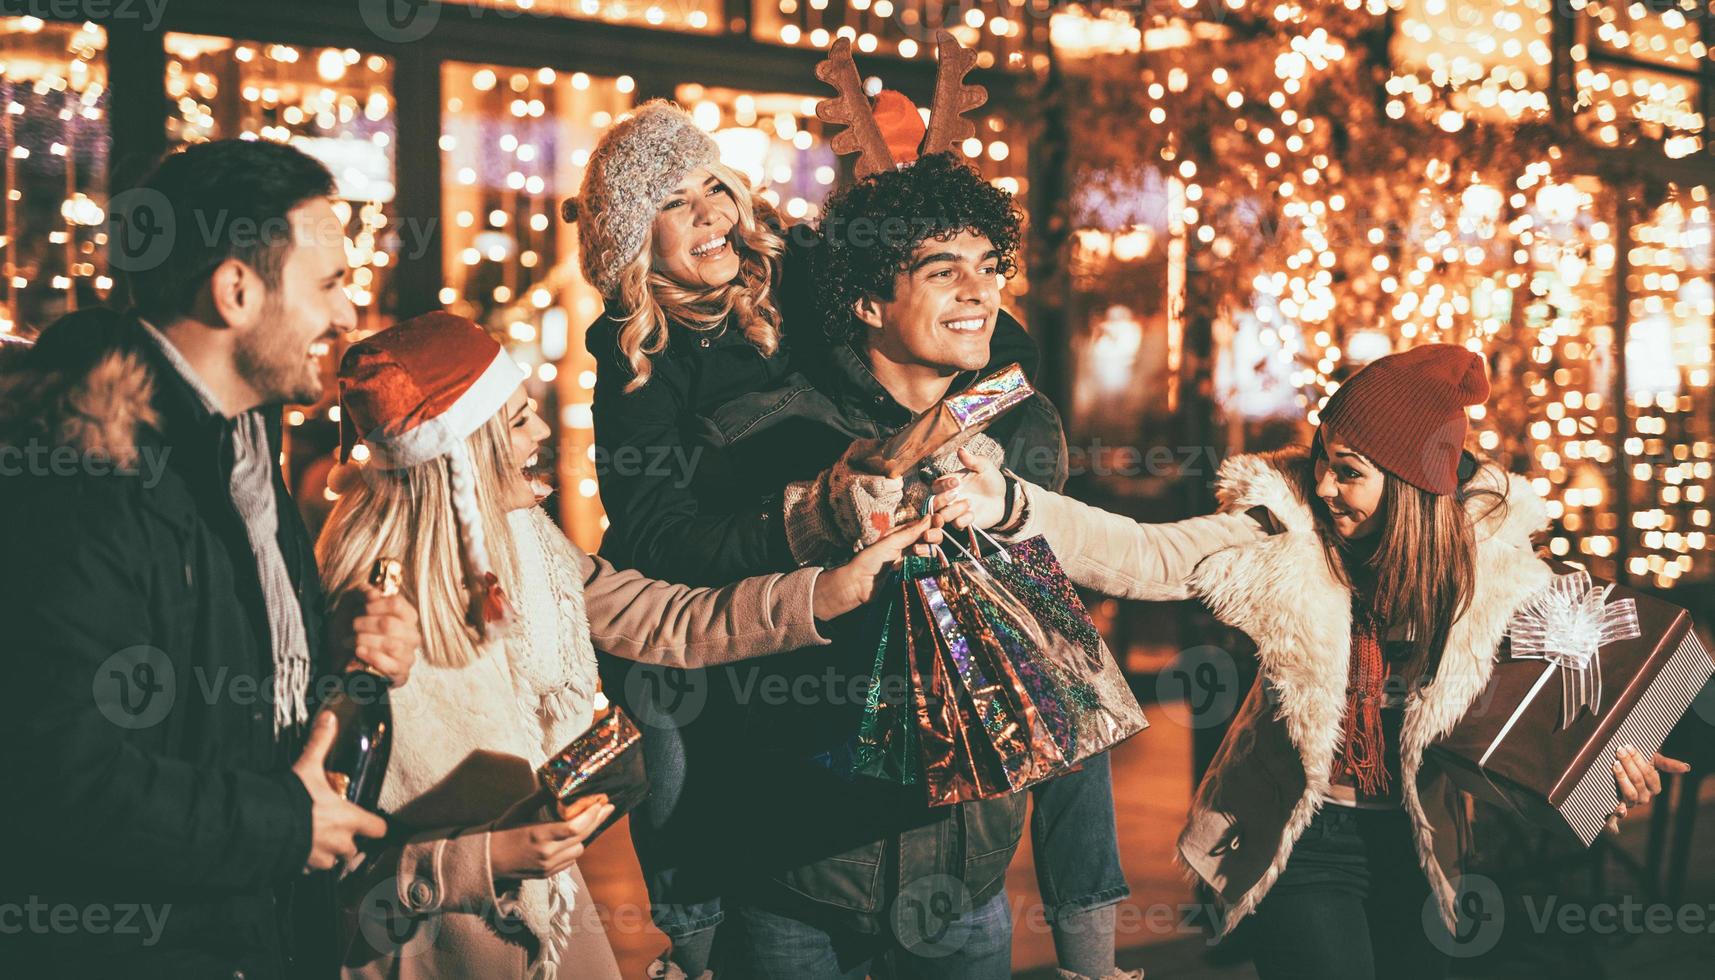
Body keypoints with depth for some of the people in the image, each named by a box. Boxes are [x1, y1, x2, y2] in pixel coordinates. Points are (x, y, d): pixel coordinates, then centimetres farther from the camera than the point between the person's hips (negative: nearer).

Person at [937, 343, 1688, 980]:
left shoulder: (1497, 564, -9)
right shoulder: (1283, 542, -15)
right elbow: (1140, 558, -22)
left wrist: (1608, 758, -23)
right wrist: (1013, 510, -35)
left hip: (1417, 841, 3)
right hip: (1301, 836, -2)